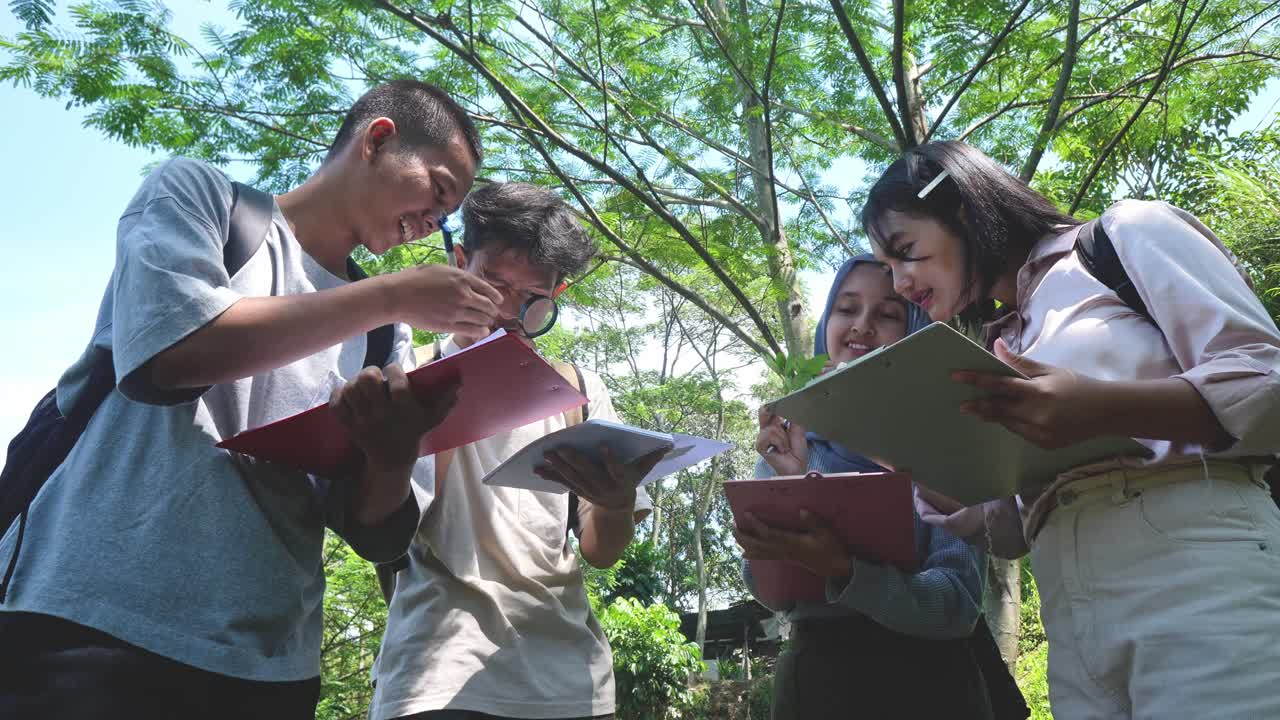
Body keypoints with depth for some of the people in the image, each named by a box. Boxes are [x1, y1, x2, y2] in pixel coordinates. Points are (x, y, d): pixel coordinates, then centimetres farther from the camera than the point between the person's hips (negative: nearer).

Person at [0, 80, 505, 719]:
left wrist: (394, 453, -17)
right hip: (92, 621, -4)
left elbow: (371, 530, 6)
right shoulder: (197, 194, 2)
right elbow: (167, 349, -18)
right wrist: (392, 296, -12)